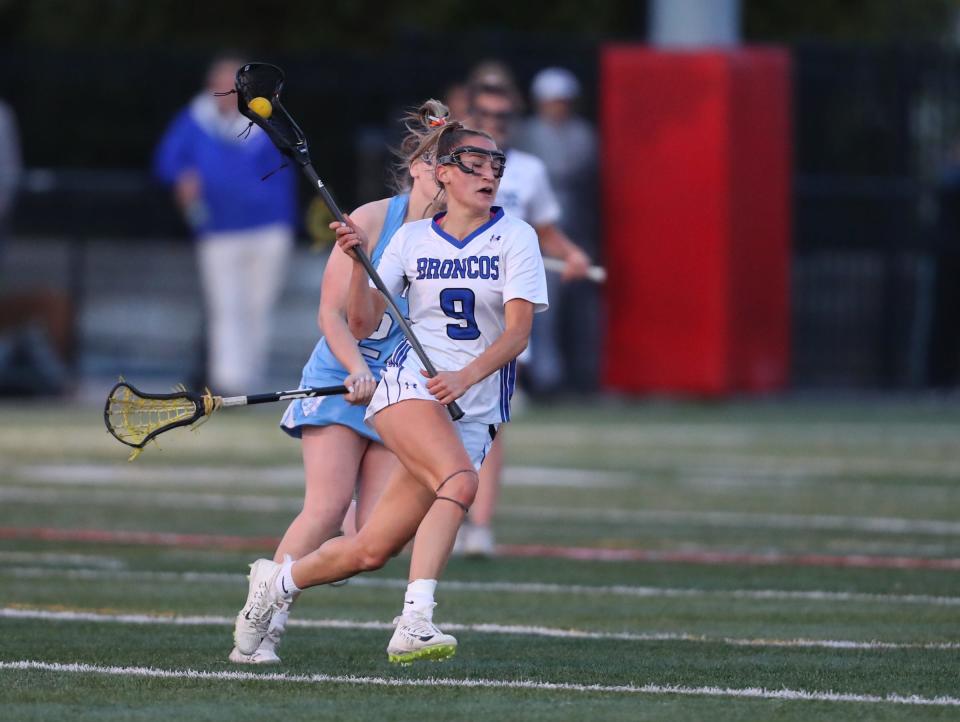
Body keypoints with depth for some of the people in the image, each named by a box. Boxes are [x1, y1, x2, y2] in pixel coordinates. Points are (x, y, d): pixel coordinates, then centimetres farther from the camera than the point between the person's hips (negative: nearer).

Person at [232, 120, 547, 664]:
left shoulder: (515, 237, 3)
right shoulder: (412, 239, 8)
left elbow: (518, 333, -8)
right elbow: (362, 325, 6)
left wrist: (466, 376, -26)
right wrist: (359, 261, -10)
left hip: (475, 409, 1)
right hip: (410, 384, -1)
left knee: (372, 550, -3)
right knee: (460, 481, -33)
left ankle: (277, 581, 23)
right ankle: (414, 623, -37)